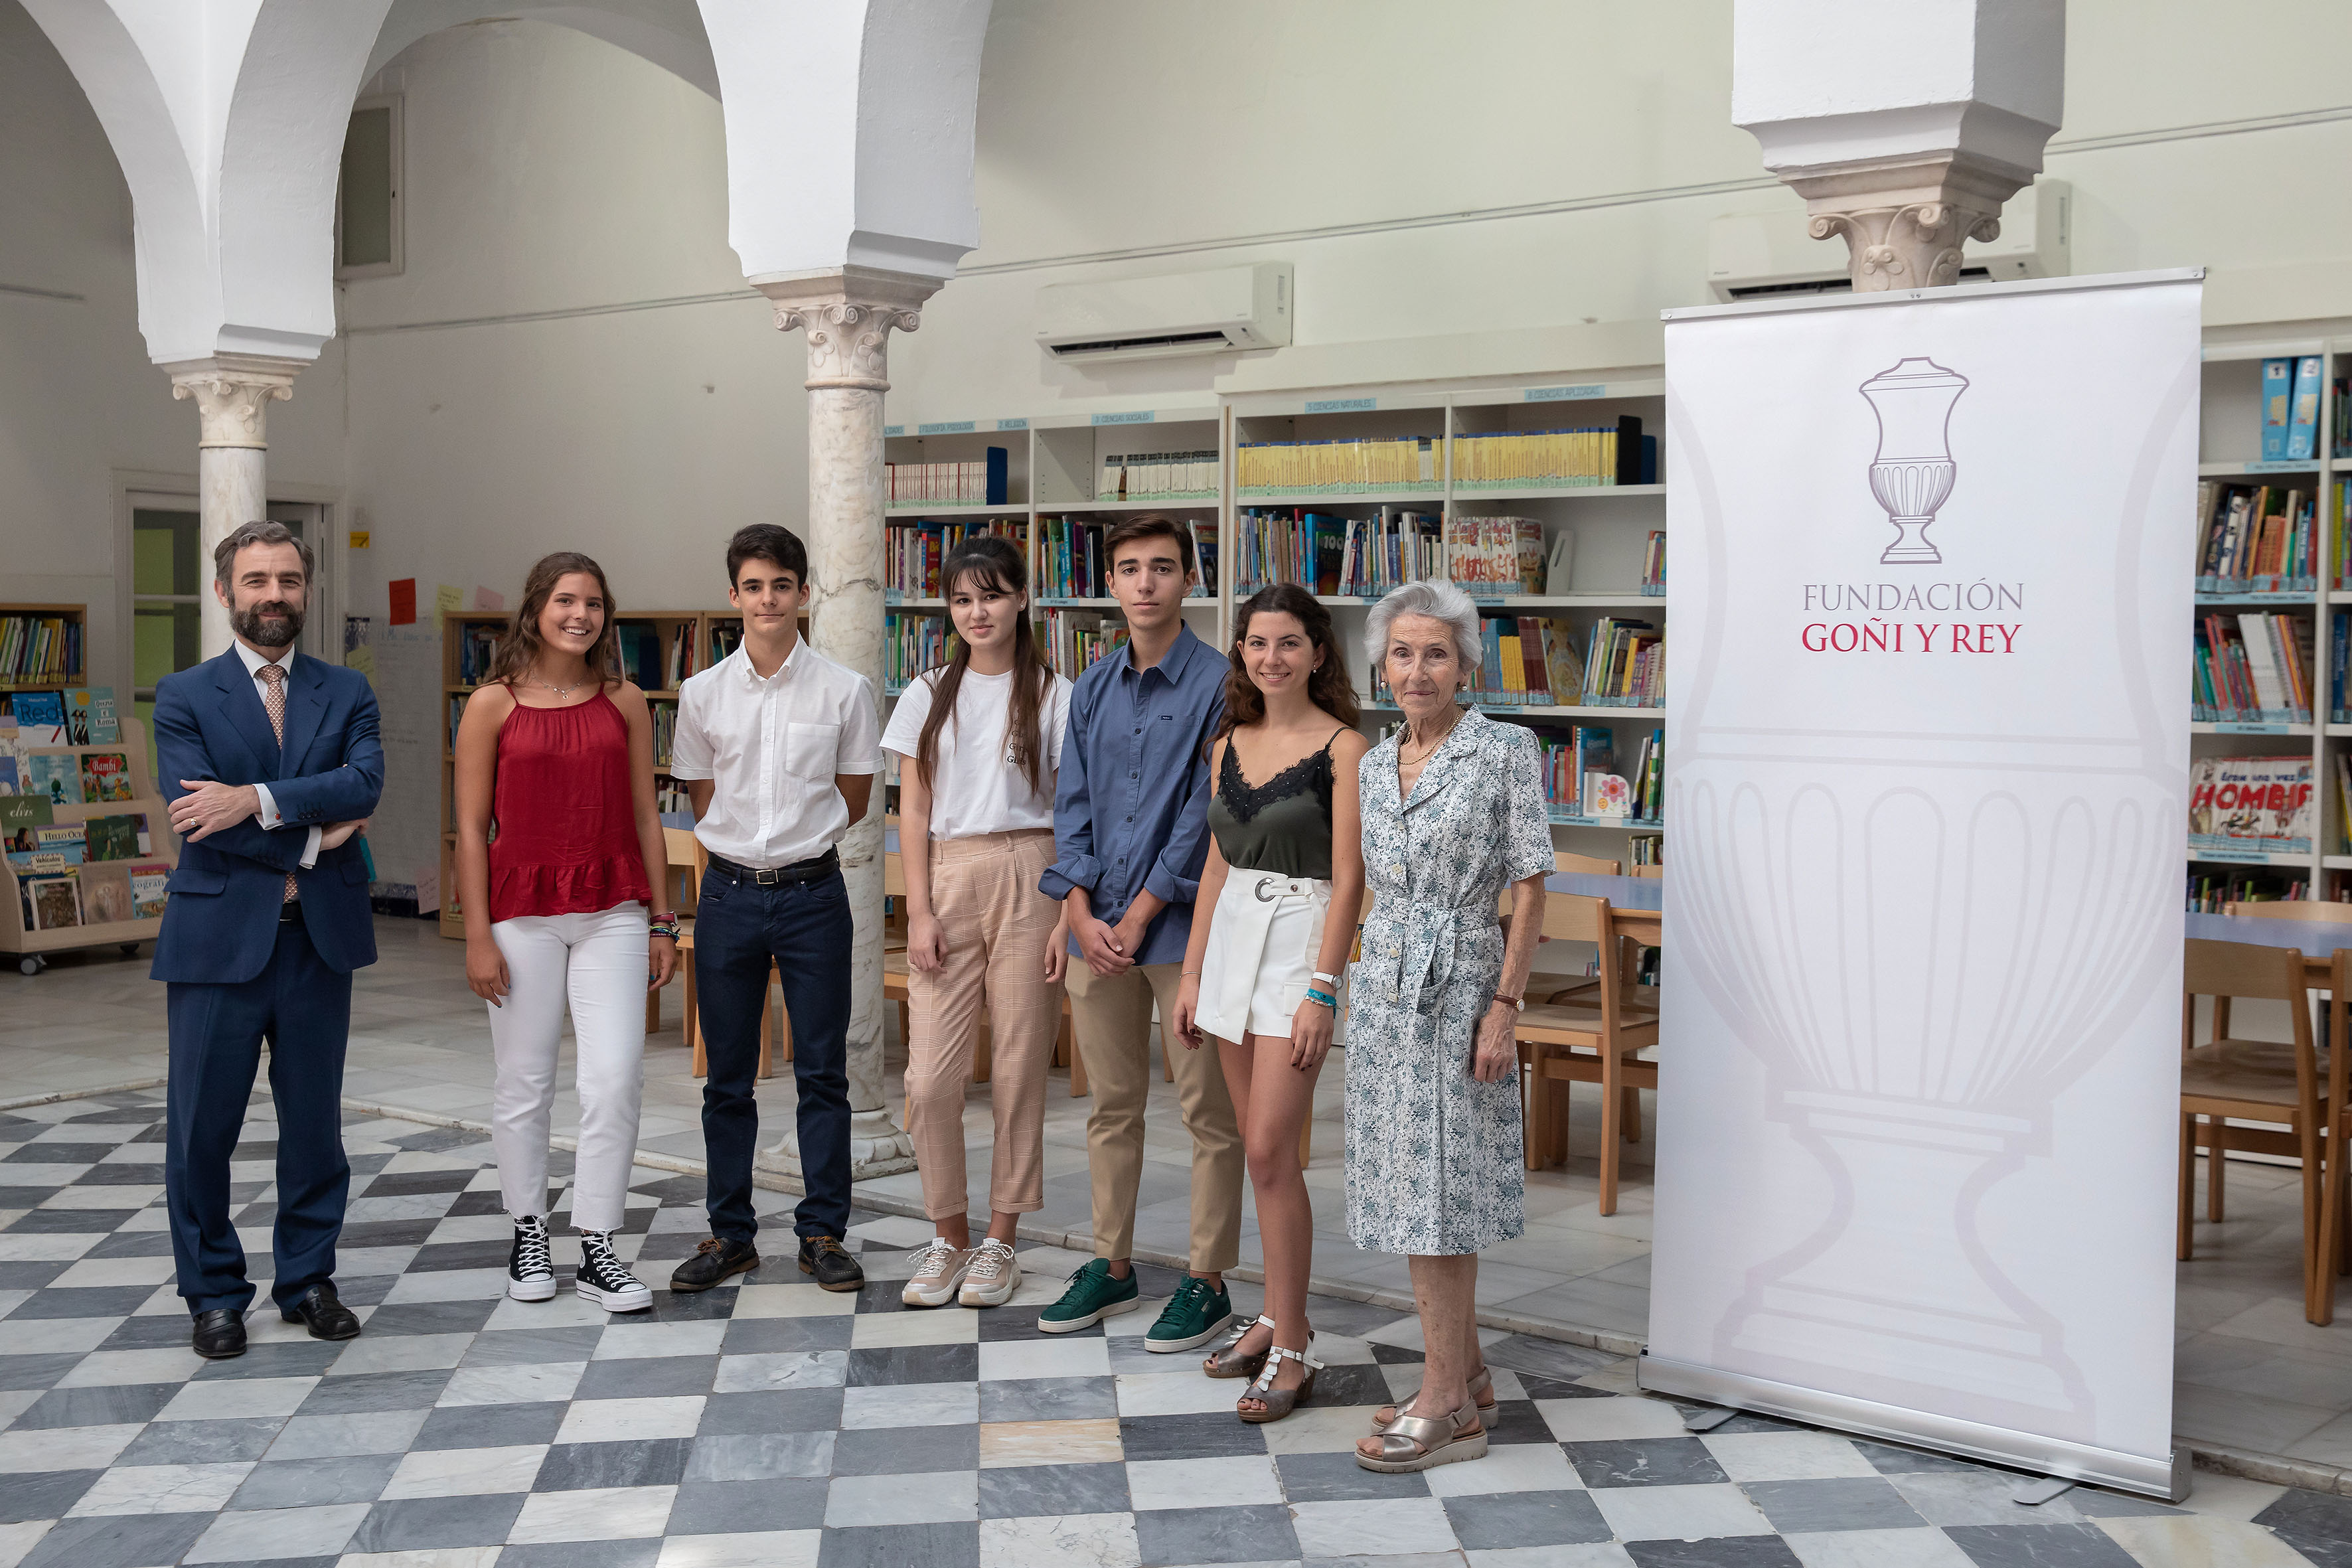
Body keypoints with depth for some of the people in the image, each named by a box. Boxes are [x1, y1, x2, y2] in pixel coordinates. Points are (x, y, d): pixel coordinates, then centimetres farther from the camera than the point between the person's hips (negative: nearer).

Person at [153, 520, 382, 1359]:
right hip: (218, 937, -2)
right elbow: (196, 816, -10)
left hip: (319, 940, 2)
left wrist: (258, 800, -20)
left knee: (315, 1121, 10)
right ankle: (214, 1292, 17)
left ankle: (307, 1278, 23)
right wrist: (308, 842, -11)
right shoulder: (184, 697, 3)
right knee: (201, 1127, 3)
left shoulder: (347, 692, 9)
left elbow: (364, 783, -10)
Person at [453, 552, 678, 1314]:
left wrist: (661, 921, 8)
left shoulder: (625, 702, 7)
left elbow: (644, 817, 10)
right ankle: (528, 1235, 24)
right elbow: (471, 827, -1)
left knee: (615, 1076, -6)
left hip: (612, 909, 2)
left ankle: (598, 1250, 4)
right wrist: (478, 933, -6)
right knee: (525, 1081, 6)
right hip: (522, 908, -2)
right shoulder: (493, 704, 0)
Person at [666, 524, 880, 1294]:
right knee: (727, 1077, 9)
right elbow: (702, 799, 11)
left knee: (822, 1073, 3)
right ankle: (730, 1234, 19)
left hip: (812, 892, -2)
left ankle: (823, 1232, 14)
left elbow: (853, 797, 6)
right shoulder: (703, 692, 2)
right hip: (729, 894, 2)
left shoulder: (844, 690, -2)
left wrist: (794, 841, 6)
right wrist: (749, 845, 8)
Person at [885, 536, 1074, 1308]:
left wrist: (1069, 914, -6)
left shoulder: (1054, 696, 3)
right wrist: (920, 910, -1)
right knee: (931, 1077, -3)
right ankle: (948, 1238, 14)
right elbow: (914, 812, 8)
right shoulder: (929, 696, 9)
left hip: (1028, 877, -2)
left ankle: (999, 1242, 15)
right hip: (949, 877, 2)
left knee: (1019, 1069, 2)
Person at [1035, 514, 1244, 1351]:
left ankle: (1207, 1282, 12)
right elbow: (1072, 804, 9)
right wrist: (1082, 915, -4)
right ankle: (1112, 1266, 26)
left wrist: (1138, 917, -12)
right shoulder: (1092, 687, 10)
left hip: (1183, 924, -5)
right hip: (1099, 927, 5)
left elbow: (1205, 816, -11)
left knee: (1209, 1112, 2)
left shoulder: (1217, 684, -7)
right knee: (1111, 1106, 14)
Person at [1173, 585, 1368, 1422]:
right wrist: (1192, 971, 14)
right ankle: (1279, 1315, 23)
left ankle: (1293, 1349, -1)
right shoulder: (1229, 745, 11)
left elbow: (1348, 879, -12)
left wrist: (1321, 989, -17)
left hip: (1300, 939, -6)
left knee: (1271, 1151, -9)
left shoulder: (1342, 747, -9)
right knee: (1259, 1148, 11)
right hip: (1232, 936, 6)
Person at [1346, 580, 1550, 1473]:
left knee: (1435, 1195, -5)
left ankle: (1448, 1407, 3)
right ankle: (1465, 1375, 23)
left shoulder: (1506, 751, -7)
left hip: (1456, 986, -6)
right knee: (1413, 1192, 10)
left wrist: (1505, 1006, -14)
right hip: (1382, 986, 7)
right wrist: (1359, 984, 17)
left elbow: (1530, 885, -9)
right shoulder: (1374, 767, 11)